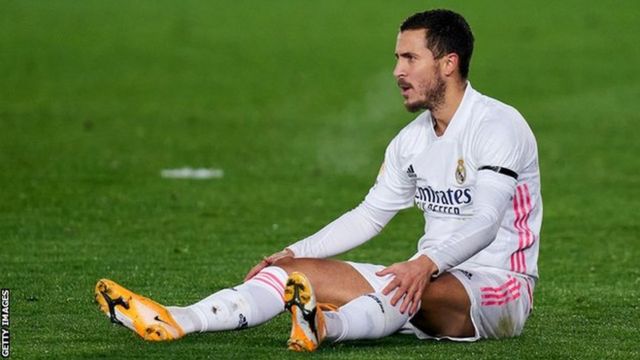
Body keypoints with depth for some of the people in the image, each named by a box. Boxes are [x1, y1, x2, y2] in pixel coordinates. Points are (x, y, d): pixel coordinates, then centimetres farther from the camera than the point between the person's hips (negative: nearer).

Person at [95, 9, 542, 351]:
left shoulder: (497, 126, -13)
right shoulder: (412, 140, 13)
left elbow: (485, 222, -26)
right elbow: (368, 215, 20)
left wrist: (427, 263, -43)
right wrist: (293, 253, 8)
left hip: (499, 289, -8)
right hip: (430, 276, 8)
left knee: (413, 288, -42)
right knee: (298, 271, -7)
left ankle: (325, 327, -72)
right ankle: (175, 321, -24)